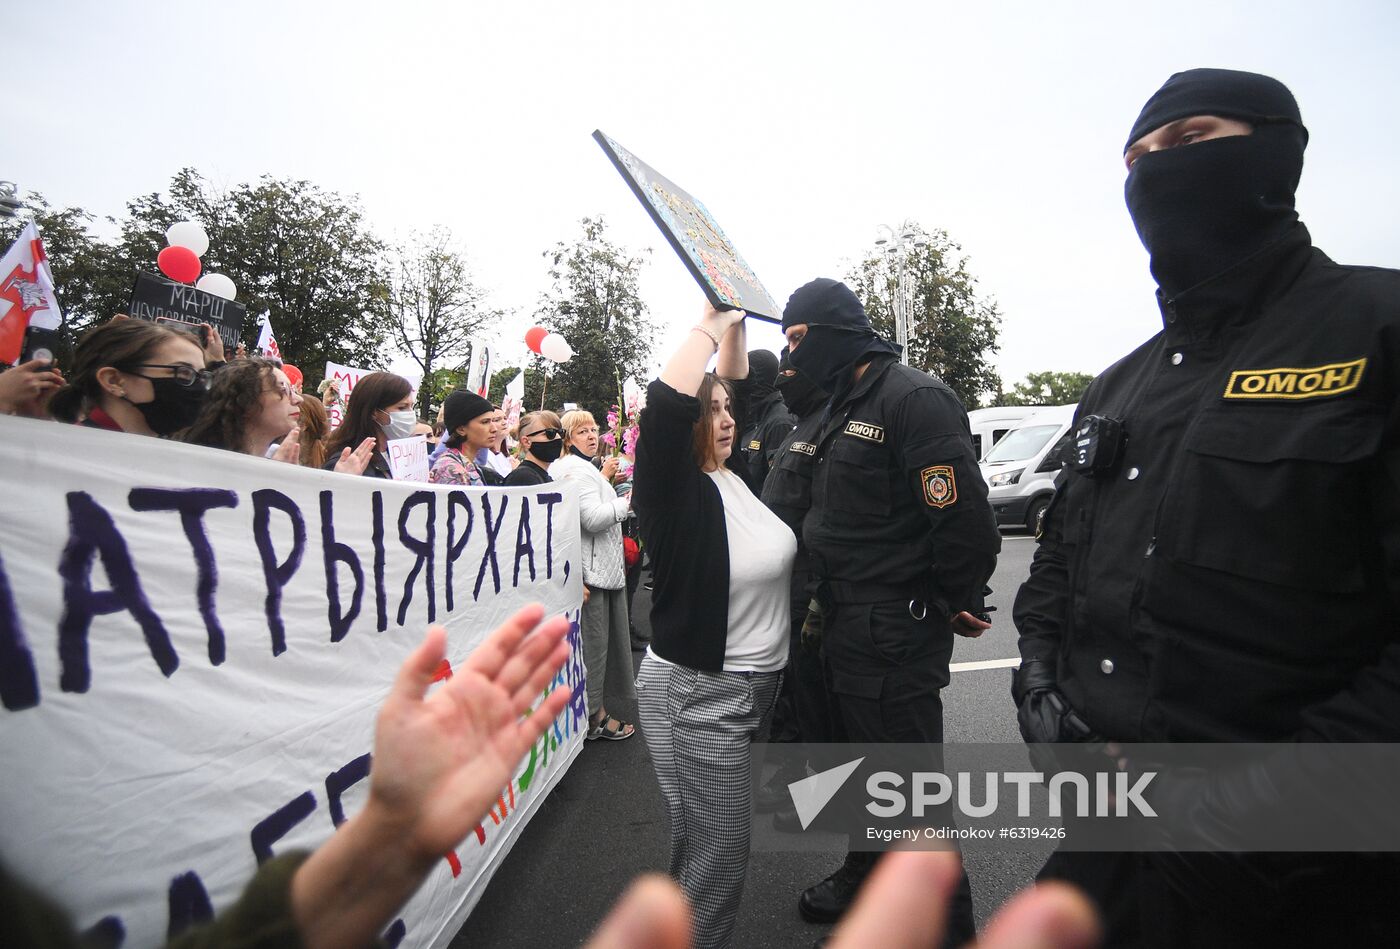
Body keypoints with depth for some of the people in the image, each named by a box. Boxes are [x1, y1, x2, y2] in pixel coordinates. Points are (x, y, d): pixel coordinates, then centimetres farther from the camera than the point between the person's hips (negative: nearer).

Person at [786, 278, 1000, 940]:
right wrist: (830, 602, 15)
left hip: (894, 634, -10)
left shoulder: (913, 399, -19)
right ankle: (864, 881, 48)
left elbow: (967, 521, -24)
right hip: (845, 625, 10)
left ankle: (945, 923, 28)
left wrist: (954, 606, -11)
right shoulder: (842, 407, 13)